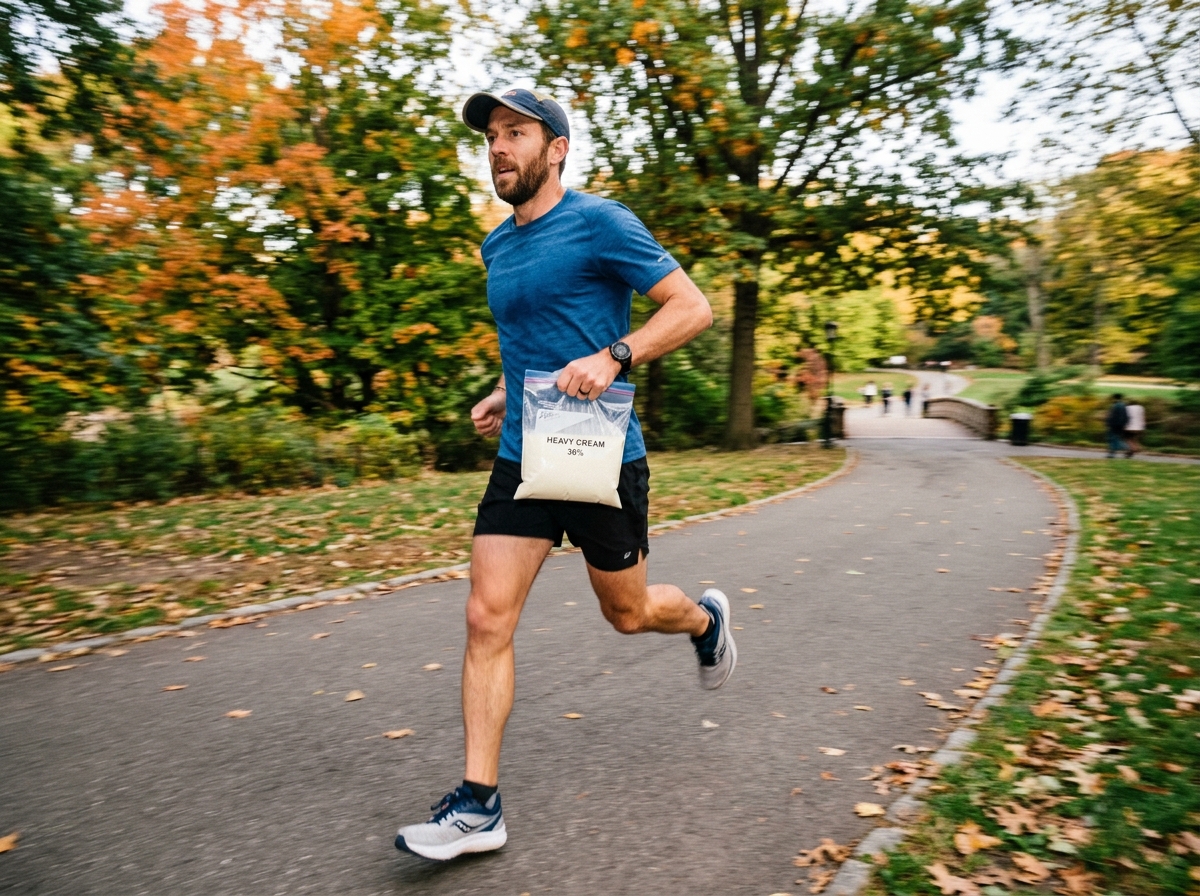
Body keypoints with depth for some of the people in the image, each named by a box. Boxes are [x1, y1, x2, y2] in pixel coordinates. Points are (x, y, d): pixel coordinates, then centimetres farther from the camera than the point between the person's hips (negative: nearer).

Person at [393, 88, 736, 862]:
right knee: (488, 619, -2)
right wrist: (505, 393, 10)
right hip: (521, 460, 6)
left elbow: (693, 308, -10)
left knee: (627, 613, 12)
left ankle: (707, 619, 47)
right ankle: (478, 806, 8)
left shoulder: (600, 222, -8)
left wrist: (613, 358, -25)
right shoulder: (498, 246, 13)